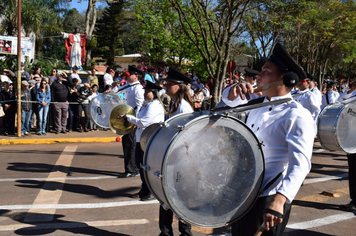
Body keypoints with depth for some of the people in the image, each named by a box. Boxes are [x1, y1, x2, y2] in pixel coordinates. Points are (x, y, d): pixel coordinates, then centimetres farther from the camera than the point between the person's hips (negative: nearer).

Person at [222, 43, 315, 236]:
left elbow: (300, 163, -28)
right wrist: (235, 90, -8)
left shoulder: (297, 116, -18)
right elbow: (229, 99, 17)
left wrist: (279, 199, -43)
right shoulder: (258, 102, 6)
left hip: (269, 200, -8)